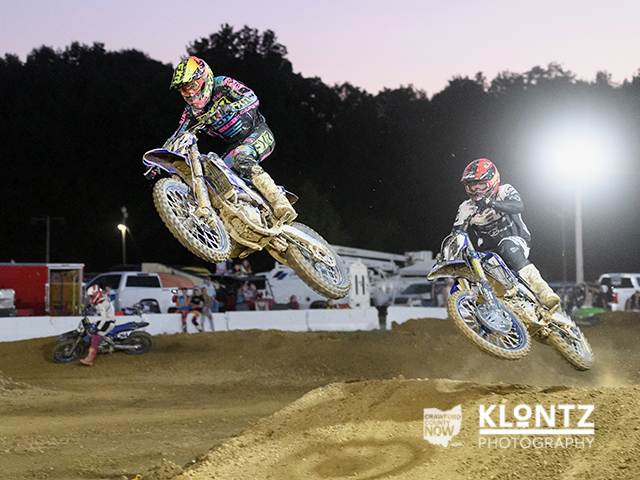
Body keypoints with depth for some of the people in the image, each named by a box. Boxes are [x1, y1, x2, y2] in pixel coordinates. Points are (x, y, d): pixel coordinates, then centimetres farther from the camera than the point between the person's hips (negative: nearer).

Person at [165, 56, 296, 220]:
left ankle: (281, 205, -44)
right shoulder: (192, 110, 2)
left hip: (259, 133, -8)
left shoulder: (223, 85, -15)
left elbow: (252, 98, -29)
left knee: (241, 158, -36)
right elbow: (177, 136, 5)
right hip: (236, 144, 8)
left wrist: (226, 108, -45)